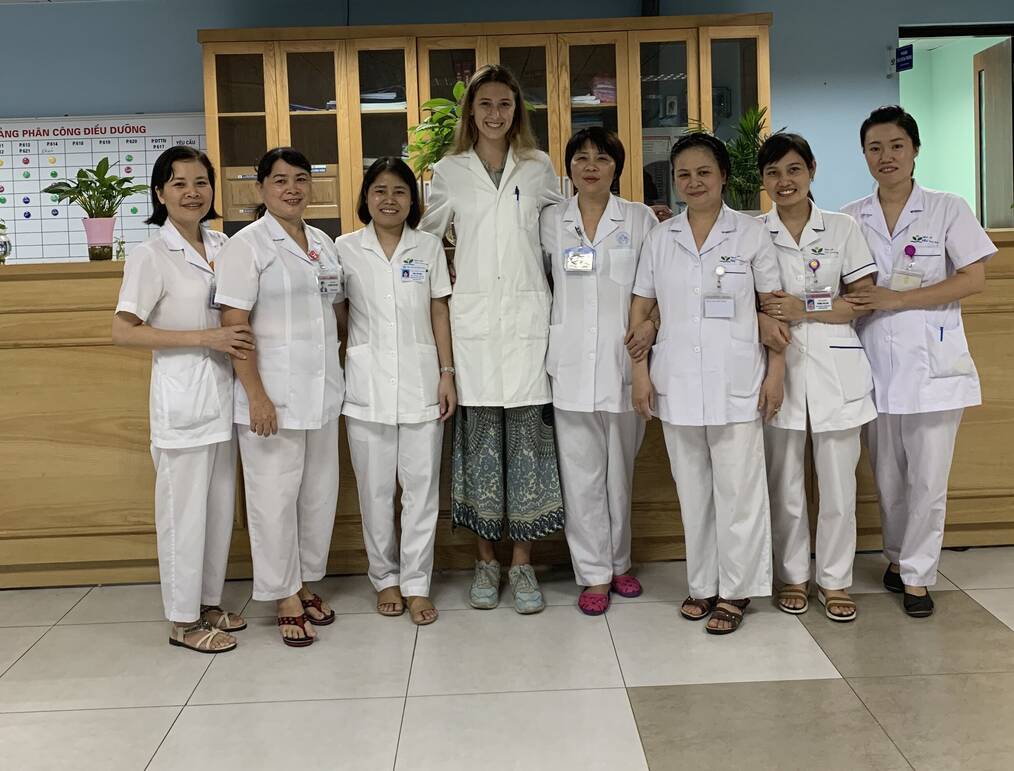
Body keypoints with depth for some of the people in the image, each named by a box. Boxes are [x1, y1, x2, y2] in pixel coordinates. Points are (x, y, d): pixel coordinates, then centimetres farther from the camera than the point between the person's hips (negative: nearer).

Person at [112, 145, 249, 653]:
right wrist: (205, 338, -18)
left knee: (221, 505, 13)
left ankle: (209, 602, 28)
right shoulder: (151, 255, -9)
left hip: (223, 390, 6)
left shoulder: (222, 246, 8)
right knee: (184, 509, 1)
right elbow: (124, 331, -14)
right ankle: (183, 620, 14)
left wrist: (236, 341, -1)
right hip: (182, 394, -6)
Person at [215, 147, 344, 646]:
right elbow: (234, 325, -13)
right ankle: (286, 600, 13)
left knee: (320, 492, 12)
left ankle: (306, 585, 28)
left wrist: (337, 372, 10)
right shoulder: (247, 245, -7)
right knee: (276, 497, 0)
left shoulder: (323, 243, 12)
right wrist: (256, 395, -18)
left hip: (323, 392, 6)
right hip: (273, 394, -6)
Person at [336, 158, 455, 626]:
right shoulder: (346, 249, 4)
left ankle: (416, 583, 11)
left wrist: (447, 375, 0)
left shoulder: (429, 248, 6)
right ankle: (385, 579, 20)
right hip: (367, 384, 0)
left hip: (420, 380, 1)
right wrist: (332, 377, 0)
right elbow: (334, 314, 7)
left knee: (422, 485, 2)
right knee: (375, 488, 6)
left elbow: (439, 313, 6)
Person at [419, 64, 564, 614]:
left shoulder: (539, 168, 10)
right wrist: (448, 274, 6)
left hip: (528, 313, 0)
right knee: (479, 435, 2)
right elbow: (426, 236, 17)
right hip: (473, 315, 0)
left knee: (527, 434, -1)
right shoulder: (449, 171, 9)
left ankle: (522, 564, 8)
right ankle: (486, 561, 14)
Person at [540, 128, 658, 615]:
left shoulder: (640, 219, 5)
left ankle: (618, 562, 27)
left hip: (624, 360, 0)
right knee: (581, 472, 1)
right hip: (571, 363, 0)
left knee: (620, 468, 10)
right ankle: (594, 574, 11)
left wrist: (651, 320, -9)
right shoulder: (550, 221, 8)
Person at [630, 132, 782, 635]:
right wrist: (640, 372, 0)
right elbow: (641, 308, 8)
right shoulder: (660, 239, 7)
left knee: (737, 489, 0)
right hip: (676, 382, 3)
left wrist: (776, 372, -4)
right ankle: (703, 584, 23)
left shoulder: (751, 234, 1)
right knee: (692, 489, 11)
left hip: (735, 382, -3)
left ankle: (735, 591, 12)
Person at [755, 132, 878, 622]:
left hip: (835, 367, 0)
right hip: (778, 367, 0)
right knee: (784, 487, 7)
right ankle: (793, 577, 24)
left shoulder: (842, 228, 4)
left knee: (839, 485, 4)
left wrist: (805, 310, -11)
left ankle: (835, 581, 20)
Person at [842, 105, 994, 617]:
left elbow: (973, 280, -7)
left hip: (931, 362, -2)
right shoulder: (850, 219, 7)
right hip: (875, 363, 3)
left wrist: (898, 299, -15)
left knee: (927, 479, -1)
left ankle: (916, 575, 13)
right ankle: (898, 556, 32)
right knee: (887, 476, 12)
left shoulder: (948, 210, 0)